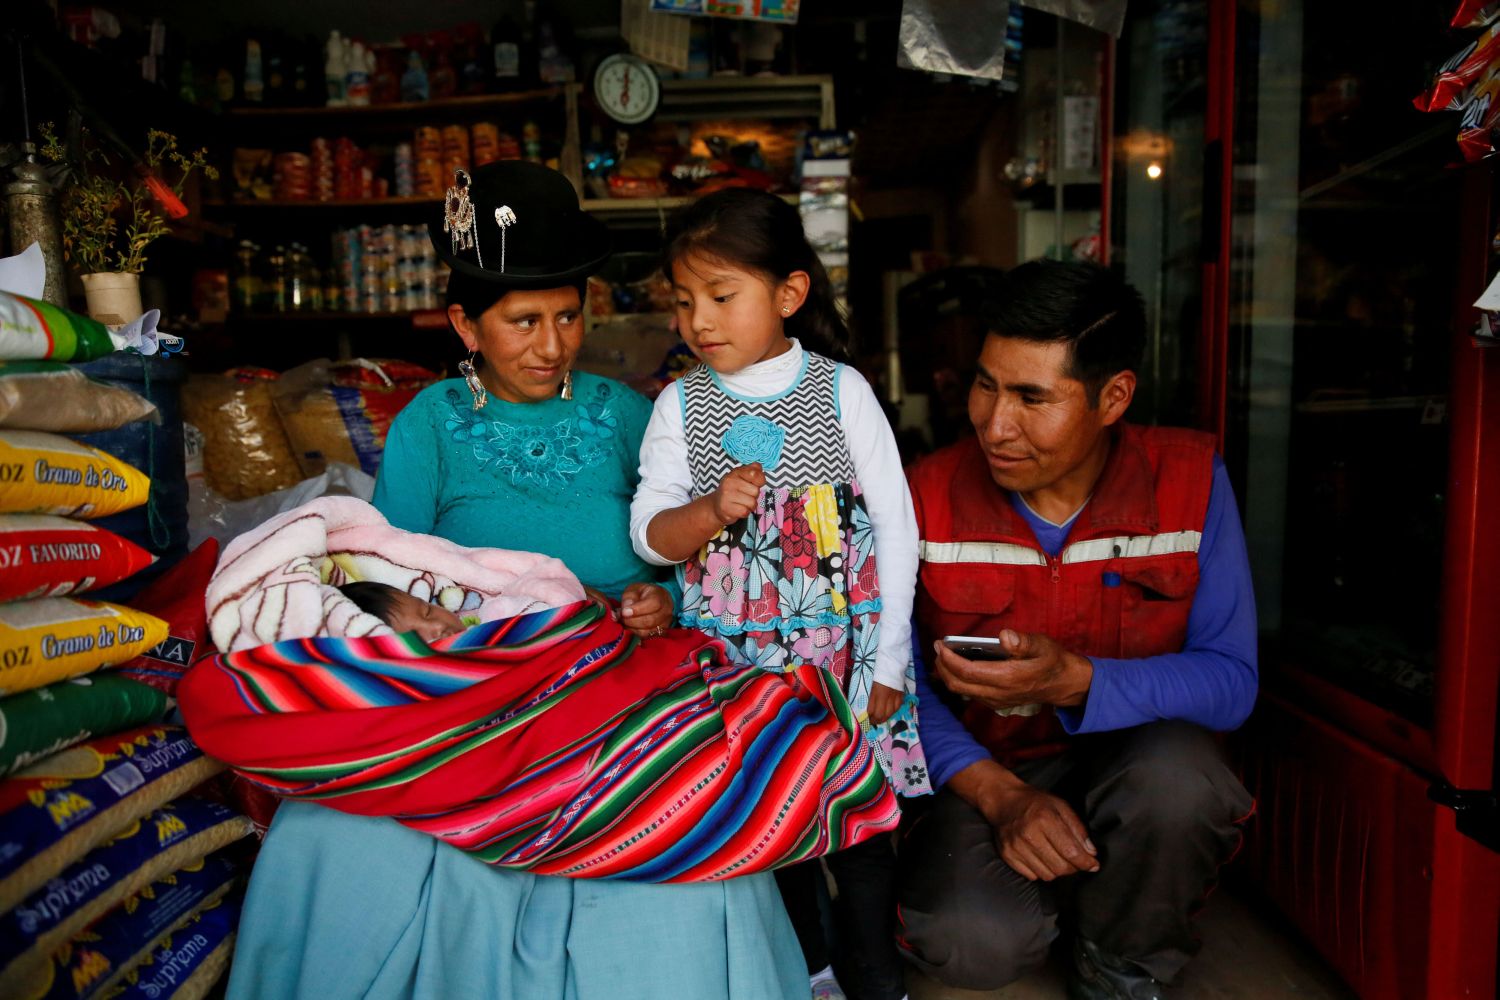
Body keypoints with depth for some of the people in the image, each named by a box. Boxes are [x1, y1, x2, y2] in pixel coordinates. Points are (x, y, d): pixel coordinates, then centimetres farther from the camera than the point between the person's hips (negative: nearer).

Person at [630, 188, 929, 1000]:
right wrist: (712, 511, -25)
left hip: (844, 647, -2)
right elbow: (648, 536, -3)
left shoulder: (841, 389, -5)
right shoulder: (679, 406, 1)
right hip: (732, 656, 2)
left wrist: (887, 660, -5)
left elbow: (896, 525, -4)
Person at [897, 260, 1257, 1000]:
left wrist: (1075, 681, -29)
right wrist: (998, 793, -23)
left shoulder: (1189, 477, -10)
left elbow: (1231, 679, -12)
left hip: (1135, 754, 1)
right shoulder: (927, 495, -11)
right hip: (981, 772, 0)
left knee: (1171, 778, -35)